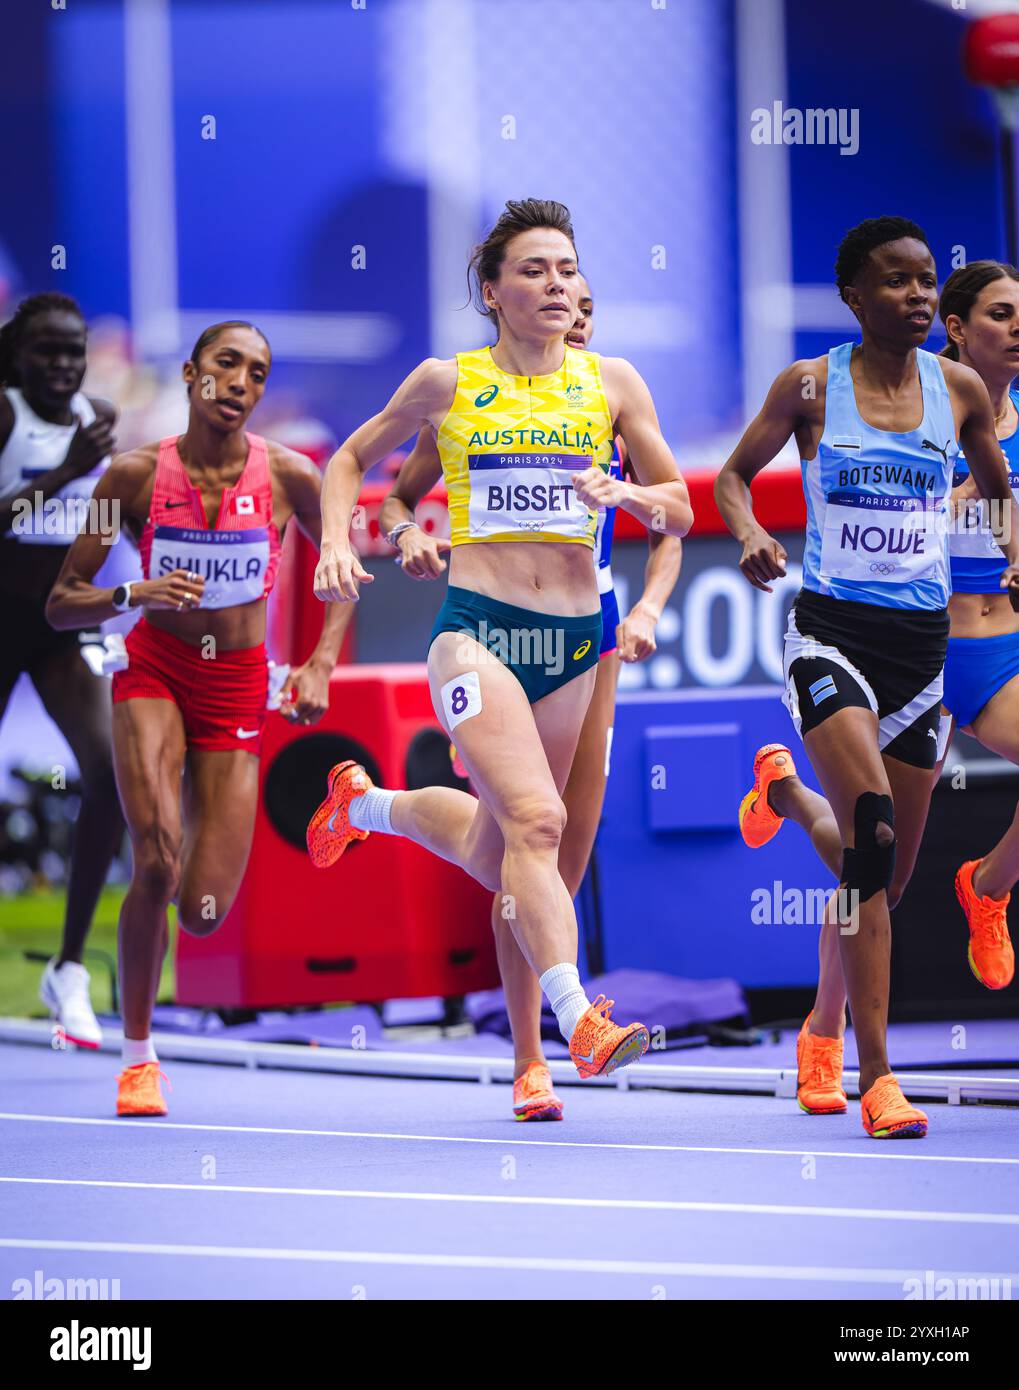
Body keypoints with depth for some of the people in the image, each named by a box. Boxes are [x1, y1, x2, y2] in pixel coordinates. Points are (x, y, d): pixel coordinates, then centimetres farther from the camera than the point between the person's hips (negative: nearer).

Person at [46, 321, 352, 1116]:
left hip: (239, 690, 1)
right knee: (157, 862, -25)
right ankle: (137, 1056, -5)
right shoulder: (136, 475, -11)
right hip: (154, 671, -1)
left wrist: (321, 666, -3)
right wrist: (132, 596, -26)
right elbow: (61, 605, -7)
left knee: (204, 914, -5)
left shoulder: (289, 477, -9)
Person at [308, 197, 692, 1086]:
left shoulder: (612, 384, 6)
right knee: (536, 820, -25)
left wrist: (628, 496, -11)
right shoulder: (449, 382, 2)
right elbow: (352, 459, 17)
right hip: (476, 631, -4)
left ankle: (368, 803, 45)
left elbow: (680, 512, 11)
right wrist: (337, 544, -1)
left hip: (573, 642, 4)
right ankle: (579, 1022, -31)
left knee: (496, 856, 16)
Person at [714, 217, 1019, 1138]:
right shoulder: (810, 387, -3)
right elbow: (735, 475, 10)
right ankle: (877, 1077, -18)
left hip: (922, 639, 4)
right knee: (872, 839, -22)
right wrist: (749, 533, -11)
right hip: (831, 630, -4)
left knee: (887, 876, 8)